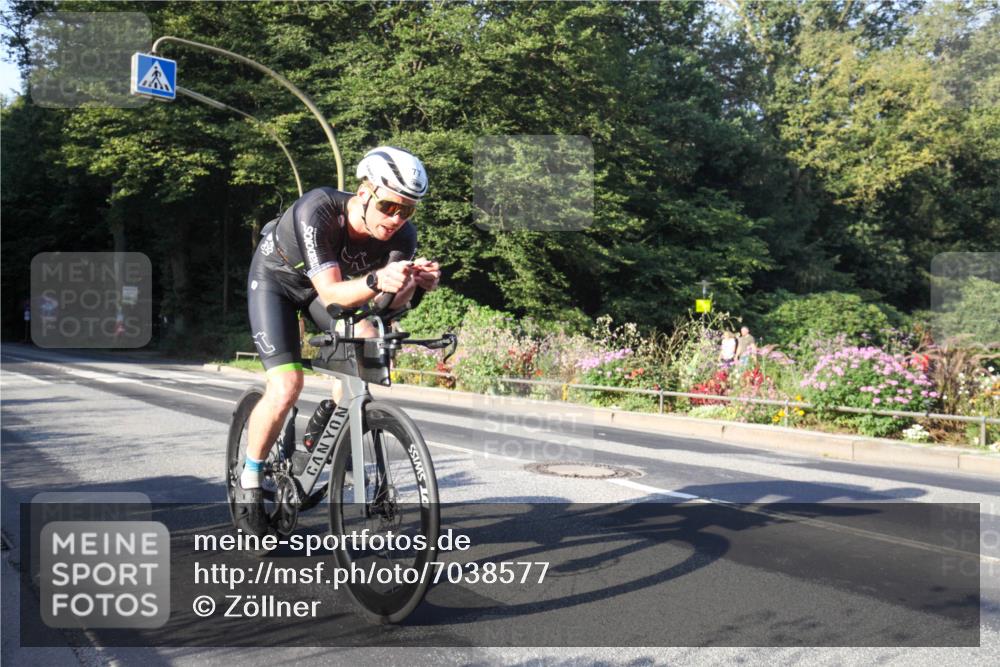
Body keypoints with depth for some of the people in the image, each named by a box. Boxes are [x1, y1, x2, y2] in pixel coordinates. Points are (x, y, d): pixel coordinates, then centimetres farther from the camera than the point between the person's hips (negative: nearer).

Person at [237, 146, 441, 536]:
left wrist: (417, 281, -52)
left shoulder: (402, 233, -25)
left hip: (328, 282, 5)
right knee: (286, 386, -19)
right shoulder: (316, 210, -37)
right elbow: (330, 292, -43)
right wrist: (377, 280, -61)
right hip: (275, 279, -4)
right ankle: (249, 480, 2)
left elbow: (392, 302, -31)